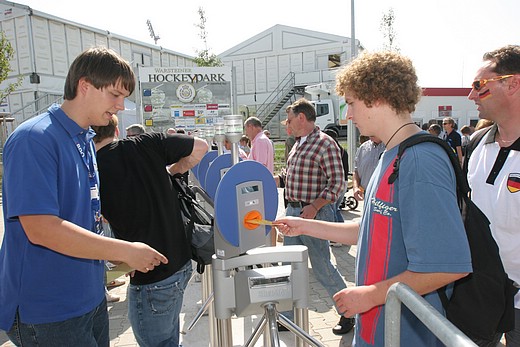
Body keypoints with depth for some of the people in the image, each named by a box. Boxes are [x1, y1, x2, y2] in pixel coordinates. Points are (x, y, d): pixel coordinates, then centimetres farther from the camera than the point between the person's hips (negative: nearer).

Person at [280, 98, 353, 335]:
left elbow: (337, 183, -18)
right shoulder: (298, 144, 14)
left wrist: (313, 207, -24)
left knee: (322, 266, 1)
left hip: (314, 213, -8)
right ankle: (289, 317, 28)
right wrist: (292, 207, 17)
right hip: (292, 211, 9)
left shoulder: (324, 144, -13)